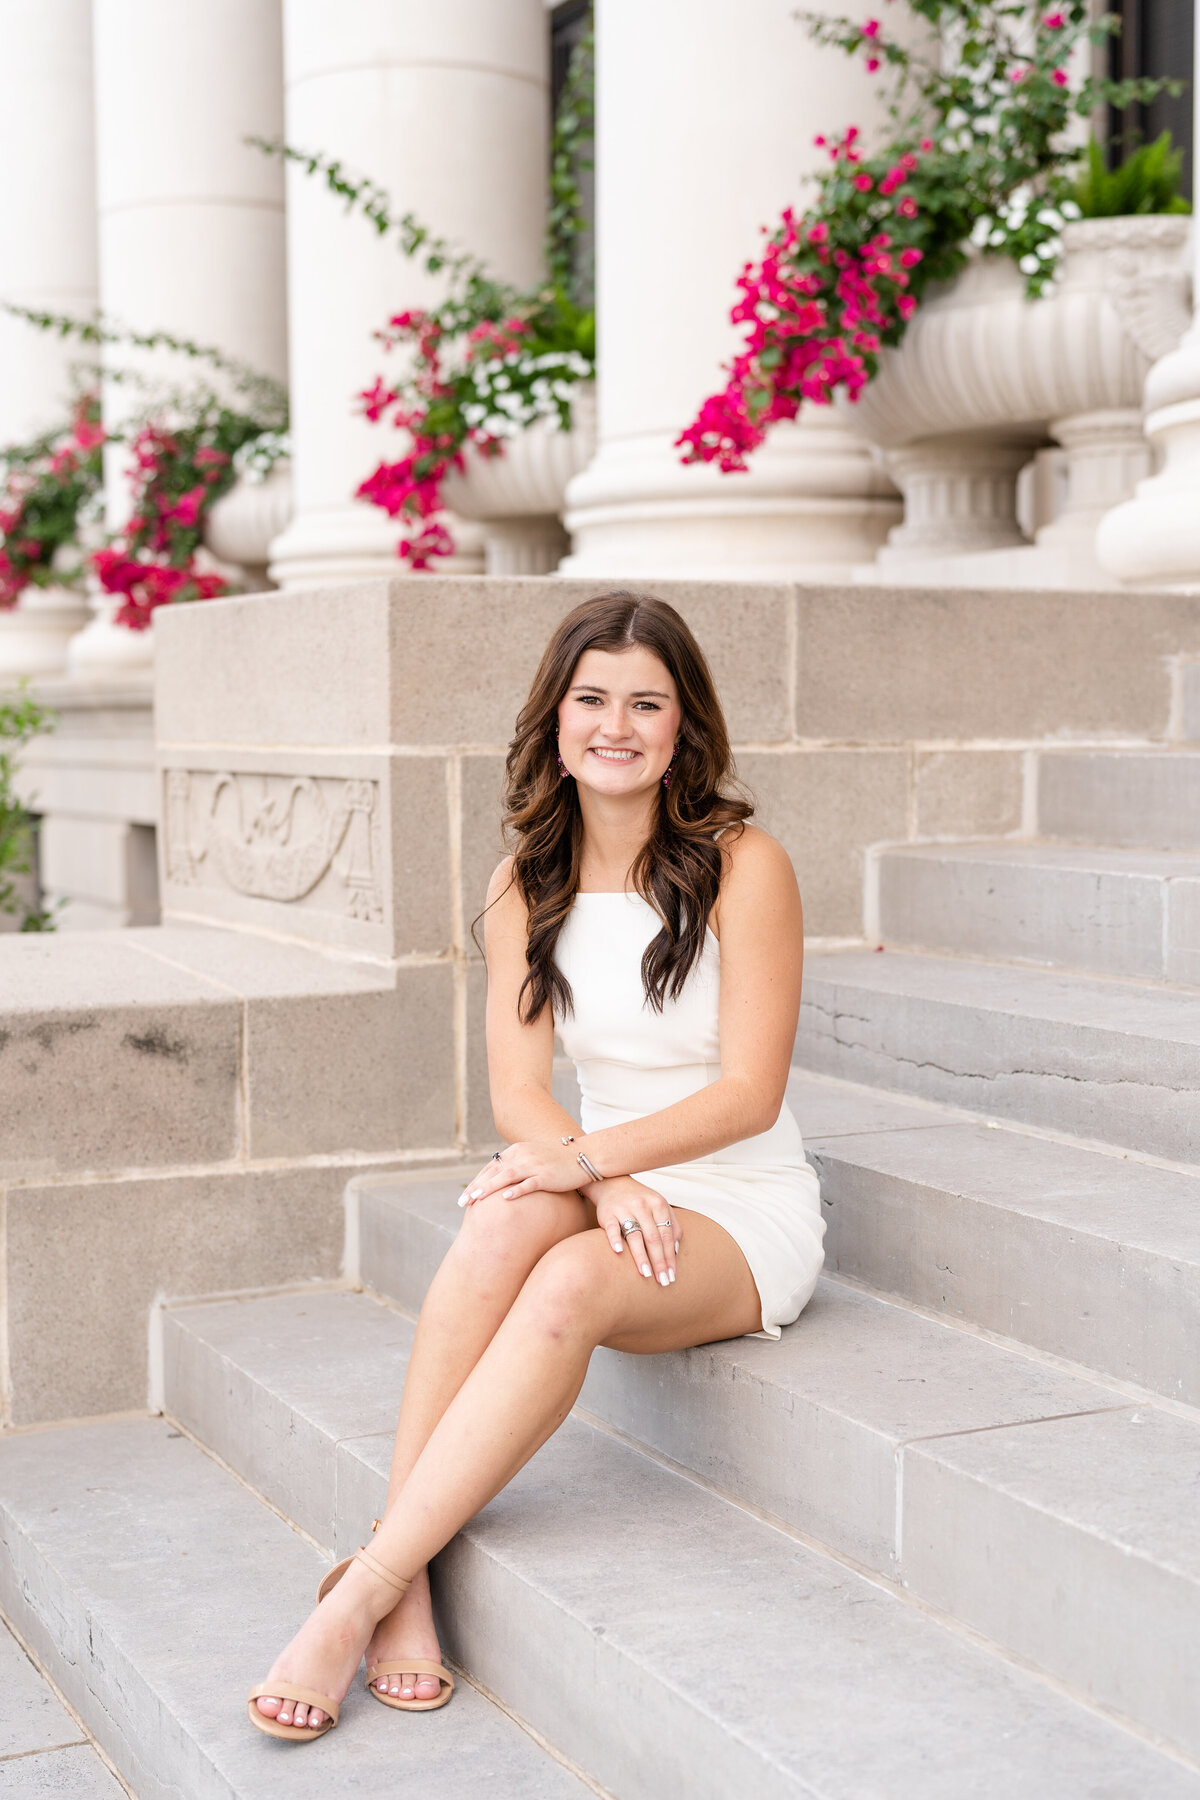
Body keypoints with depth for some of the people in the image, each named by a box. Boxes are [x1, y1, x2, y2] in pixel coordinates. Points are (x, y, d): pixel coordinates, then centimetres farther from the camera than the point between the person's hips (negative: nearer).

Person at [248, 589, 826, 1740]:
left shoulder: (743, 866, -9)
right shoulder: (528, 885, 5)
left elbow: (749, 1094, -13)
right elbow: (517, 1092, -3)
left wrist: (585, 1155, -26)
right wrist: (604, 1180, -24)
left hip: (747, 1220, -3)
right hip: (609, 1187, 3)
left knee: (572, 1284, -34)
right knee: (508, 1215, -33)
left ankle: (359, 1596, -31)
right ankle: (406, 1583, -34)